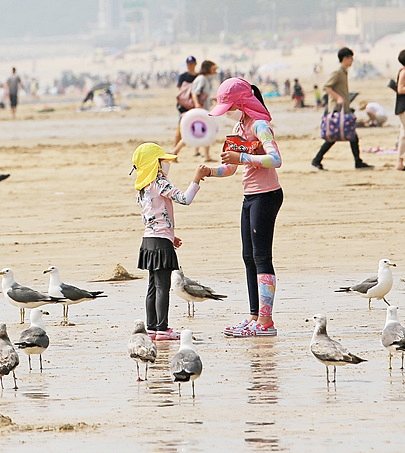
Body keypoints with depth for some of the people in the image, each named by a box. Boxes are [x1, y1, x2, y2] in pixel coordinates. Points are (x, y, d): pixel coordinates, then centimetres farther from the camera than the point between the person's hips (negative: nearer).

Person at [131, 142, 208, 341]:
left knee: (154, 285, 12)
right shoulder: (160, 183, -13)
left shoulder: (143, 189, 14)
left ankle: (151, 327, 13)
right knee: (162, 286, -7)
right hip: (161, 242, -9)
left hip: (149, 240, 9)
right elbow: (184, 198, -24)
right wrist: (196, 180, -14)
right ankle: (162, 329, -8)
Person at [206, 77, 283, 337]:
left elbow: (275, 159, -28)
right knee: (249, 257, 10)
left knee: (261, 257, -10)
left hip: (266, 195, -10)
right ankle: (255, 316, 14)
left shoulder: (259, 125, -14)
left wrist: (243, 158, -29)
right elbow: (231, 168, 19)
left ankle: (265, 321, -10)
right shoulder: (239, 127, 14)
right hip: (250, 196, 10)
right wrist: (210, 171, 0)